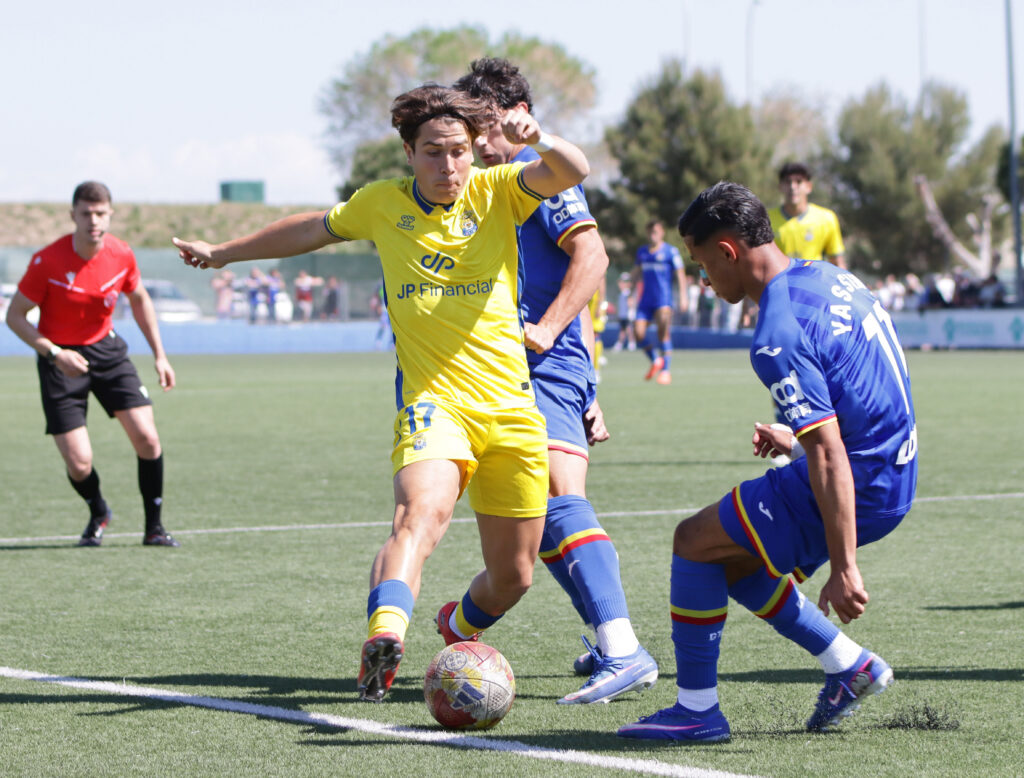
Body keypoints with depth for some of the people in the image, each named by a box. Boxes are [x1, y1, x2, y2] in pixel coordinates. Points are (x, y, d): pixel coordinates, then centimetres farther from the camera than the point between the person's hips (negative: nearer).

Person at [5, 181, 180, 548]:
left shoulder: (121, 255, -8)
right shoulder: (47, 262, -20)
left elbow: (139, 300, 12)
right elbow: (15, 316, -13)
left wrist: (159, 355, 9)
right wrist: (54, 353, -25)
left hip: (106, 348, 3)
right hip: (62, 360, -3)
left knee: (147, 438, -11)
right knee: (79, 464, -9)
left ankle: (154, 527, 6)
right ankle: (98, 513, 25)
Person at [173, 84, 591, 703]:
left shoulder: (496, 192, 3)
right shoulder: (382, 205, 7)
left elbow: (574, 172, -13)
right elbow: (312, 230, 25)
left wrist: (536, 138, -34)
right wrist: (224, 253, 35)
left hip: (512, 410, 2)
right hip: (432, 401, -2)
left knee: (513, 576, 8)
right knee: (422, 512, -33)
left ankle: (459, 629, 41)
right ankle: (383, 640, -54)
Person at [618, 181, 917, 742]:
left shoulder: (777, 337, -22)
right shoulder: (828, 277, 8)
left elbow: (829, 455, -26)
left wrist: (842, 568, -25)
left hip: (856, 490, -9)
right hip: (894, 480, 9)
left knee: (694, 541, 0)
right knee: (730, 559, 19)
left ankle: (696, 710, 6)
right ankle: (850, 666, 21)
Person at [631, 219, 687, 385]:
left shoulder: (671, 251, -2)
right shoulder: (642, 252, 13)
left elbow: (680, 275, -3)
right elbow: (636, 273, 24)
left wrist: (683, 297, -10)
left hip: (663, 299, -5)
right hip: (645, 299, 5)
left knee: (663, 332, -13)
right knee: (638, 332, -5)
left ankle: (666, 371, -7)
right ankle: (655, 360, 18)